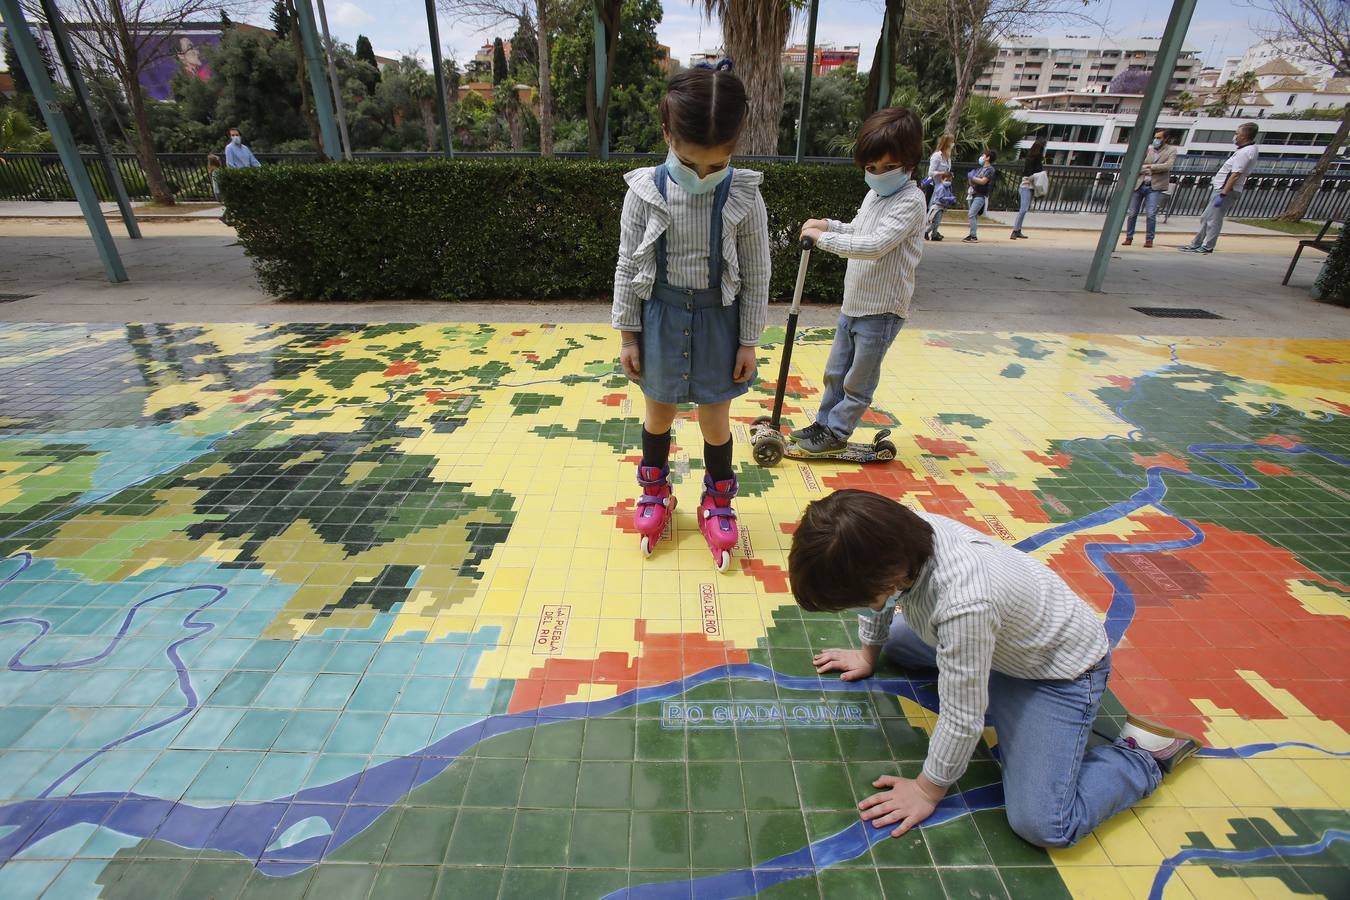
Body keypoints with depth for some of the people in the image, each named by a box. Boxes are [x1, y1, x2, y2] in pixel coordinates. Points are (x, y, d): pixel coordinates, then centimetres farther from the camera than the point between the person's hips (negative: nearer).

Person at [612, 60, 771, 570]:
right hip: (661, 317, 1)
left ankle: (717, 501, 31)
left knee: (715, 419, 9)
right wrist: (628, 334, -2)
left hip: (718, 319, -1)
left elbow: (756, 275, -4)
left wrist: (749, 340, -3)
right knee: (658, 413, 15)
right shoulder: (645, 192, -10)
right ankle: (655, 491, 39)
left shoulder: (745, 198, -10)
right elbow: (628, 268, -3)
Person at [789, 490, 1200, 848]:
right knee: (894, 639, 21)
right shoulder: (894, 535, -25)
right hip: (1000, 638, 7)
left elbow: (962, 717, -30)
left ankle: (1145, 753, 7)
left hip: (1060, 666, -7)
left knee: (1042, 823, -15)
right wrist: (868, 655, 17)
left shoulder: (963, 604, -45)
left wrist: (928, 790, -13)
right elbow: (876, 597, 0)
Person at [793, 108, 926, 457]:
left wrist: (823, 238, -23)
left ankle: (836, 433, 18)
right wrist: (830, 225, 7)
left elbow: (874, 245, -29)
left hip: (882, 310, -8)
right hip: (854, 303, 8)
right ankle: (824, 421, 33)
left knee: (858, 381, 5)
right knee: (835, 372, 18)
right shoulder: (874, 194, 9)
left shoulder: (910, 201, -18)